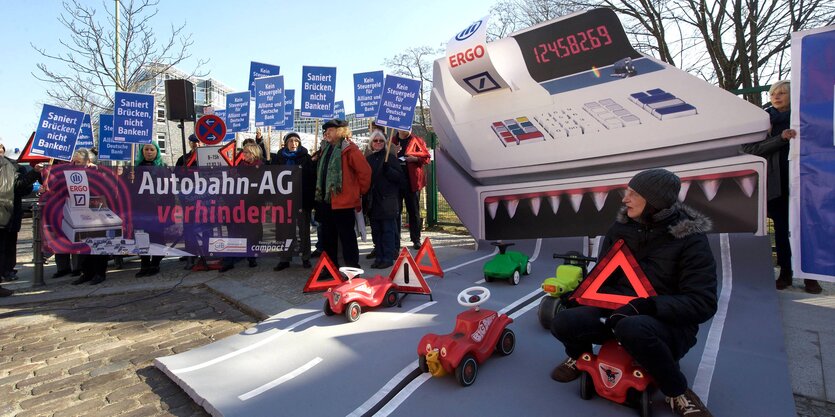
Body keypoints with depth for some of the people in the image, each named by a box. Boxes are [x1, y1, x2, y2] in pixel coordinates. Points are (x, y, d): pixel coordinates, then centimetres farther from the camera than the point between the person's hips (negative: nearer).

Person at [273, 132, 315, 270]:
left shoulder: (306, 157, 1)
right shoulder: (279, 158, 8)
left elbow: (312, 177, -3)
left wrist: (311, 196, -11)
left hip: (302, 198, -2)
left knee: (304, 229, 7)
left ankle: (306, 258, 18)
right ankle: (284, 259, 12)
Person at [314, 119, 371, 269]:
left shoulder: (349, 149, -11)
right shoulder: (327, 149, 15)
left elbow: (365, 171, -15)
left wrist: (359, 190, -5)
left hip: (343, 201, -9)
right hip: (325, 199, 9)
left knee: (347, 236, -1)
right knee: (327, 237, 15)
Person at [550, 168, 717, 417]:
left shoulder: (690, 238, -12)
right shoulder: (621, 228, 1)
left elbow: (702, 303, -18)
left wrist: (645, 306, -31)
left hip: (669, 322, -4)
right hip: (618, 309, 4)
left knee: (633, 328, -40)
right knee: (564, 323, -21)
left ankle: (678, 394, -9)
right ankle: (580, 355, 18)